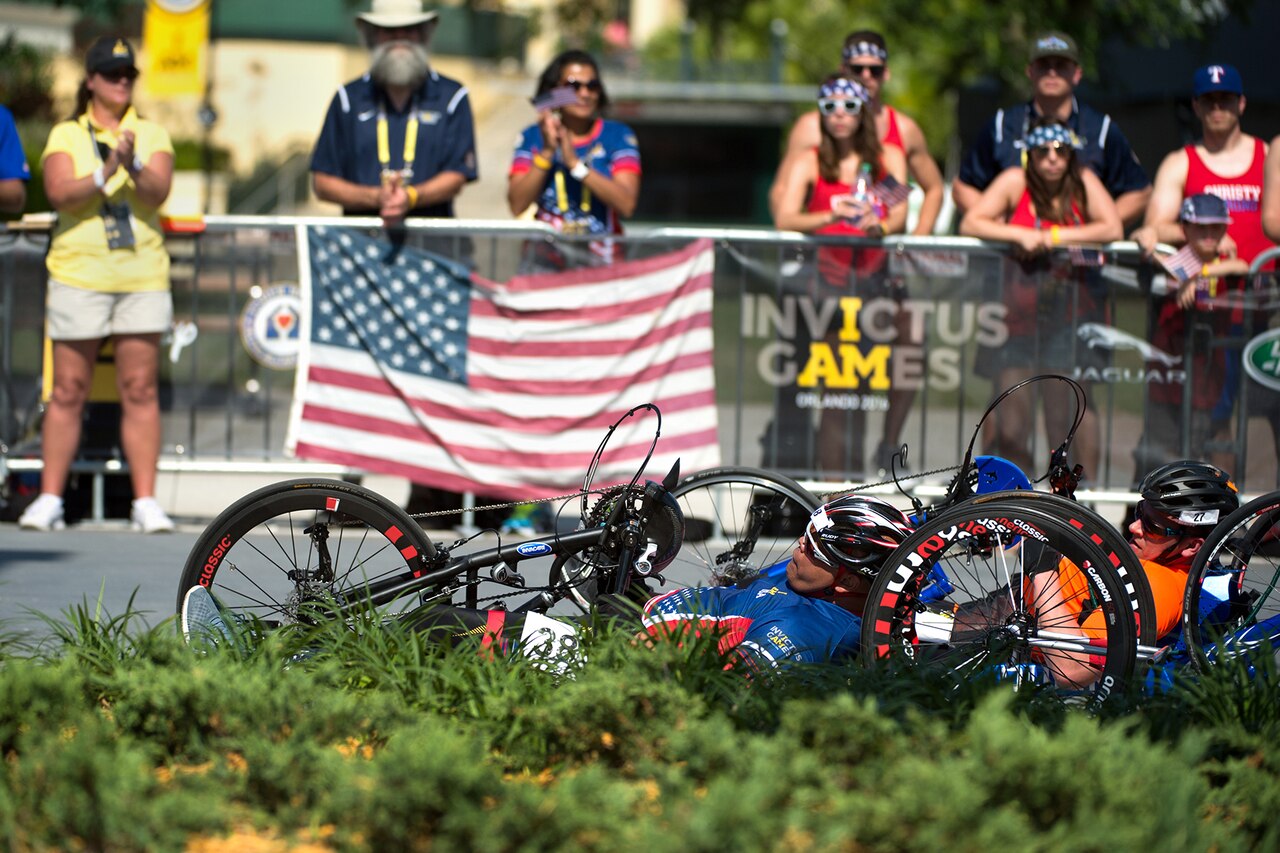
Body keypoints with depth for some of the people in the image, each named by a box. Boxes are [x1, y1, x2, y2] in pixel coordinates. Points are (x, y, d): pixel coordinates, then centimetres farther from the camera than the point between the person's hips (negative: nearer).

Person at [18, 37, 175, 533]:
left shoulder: (151, 135, 10)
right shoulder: (66, 135, 6)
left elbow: (158, 193, -6)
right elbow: (59, 193, -10)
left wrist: (135, 166, -25)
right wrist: (106, 173, -24)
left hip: (142, 274, 1)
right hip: (79, 273, -1)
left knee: (140, 389, -1)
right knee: (69, 390, 0)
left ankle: (145, 501, 0)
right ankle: (49, 498, 5)